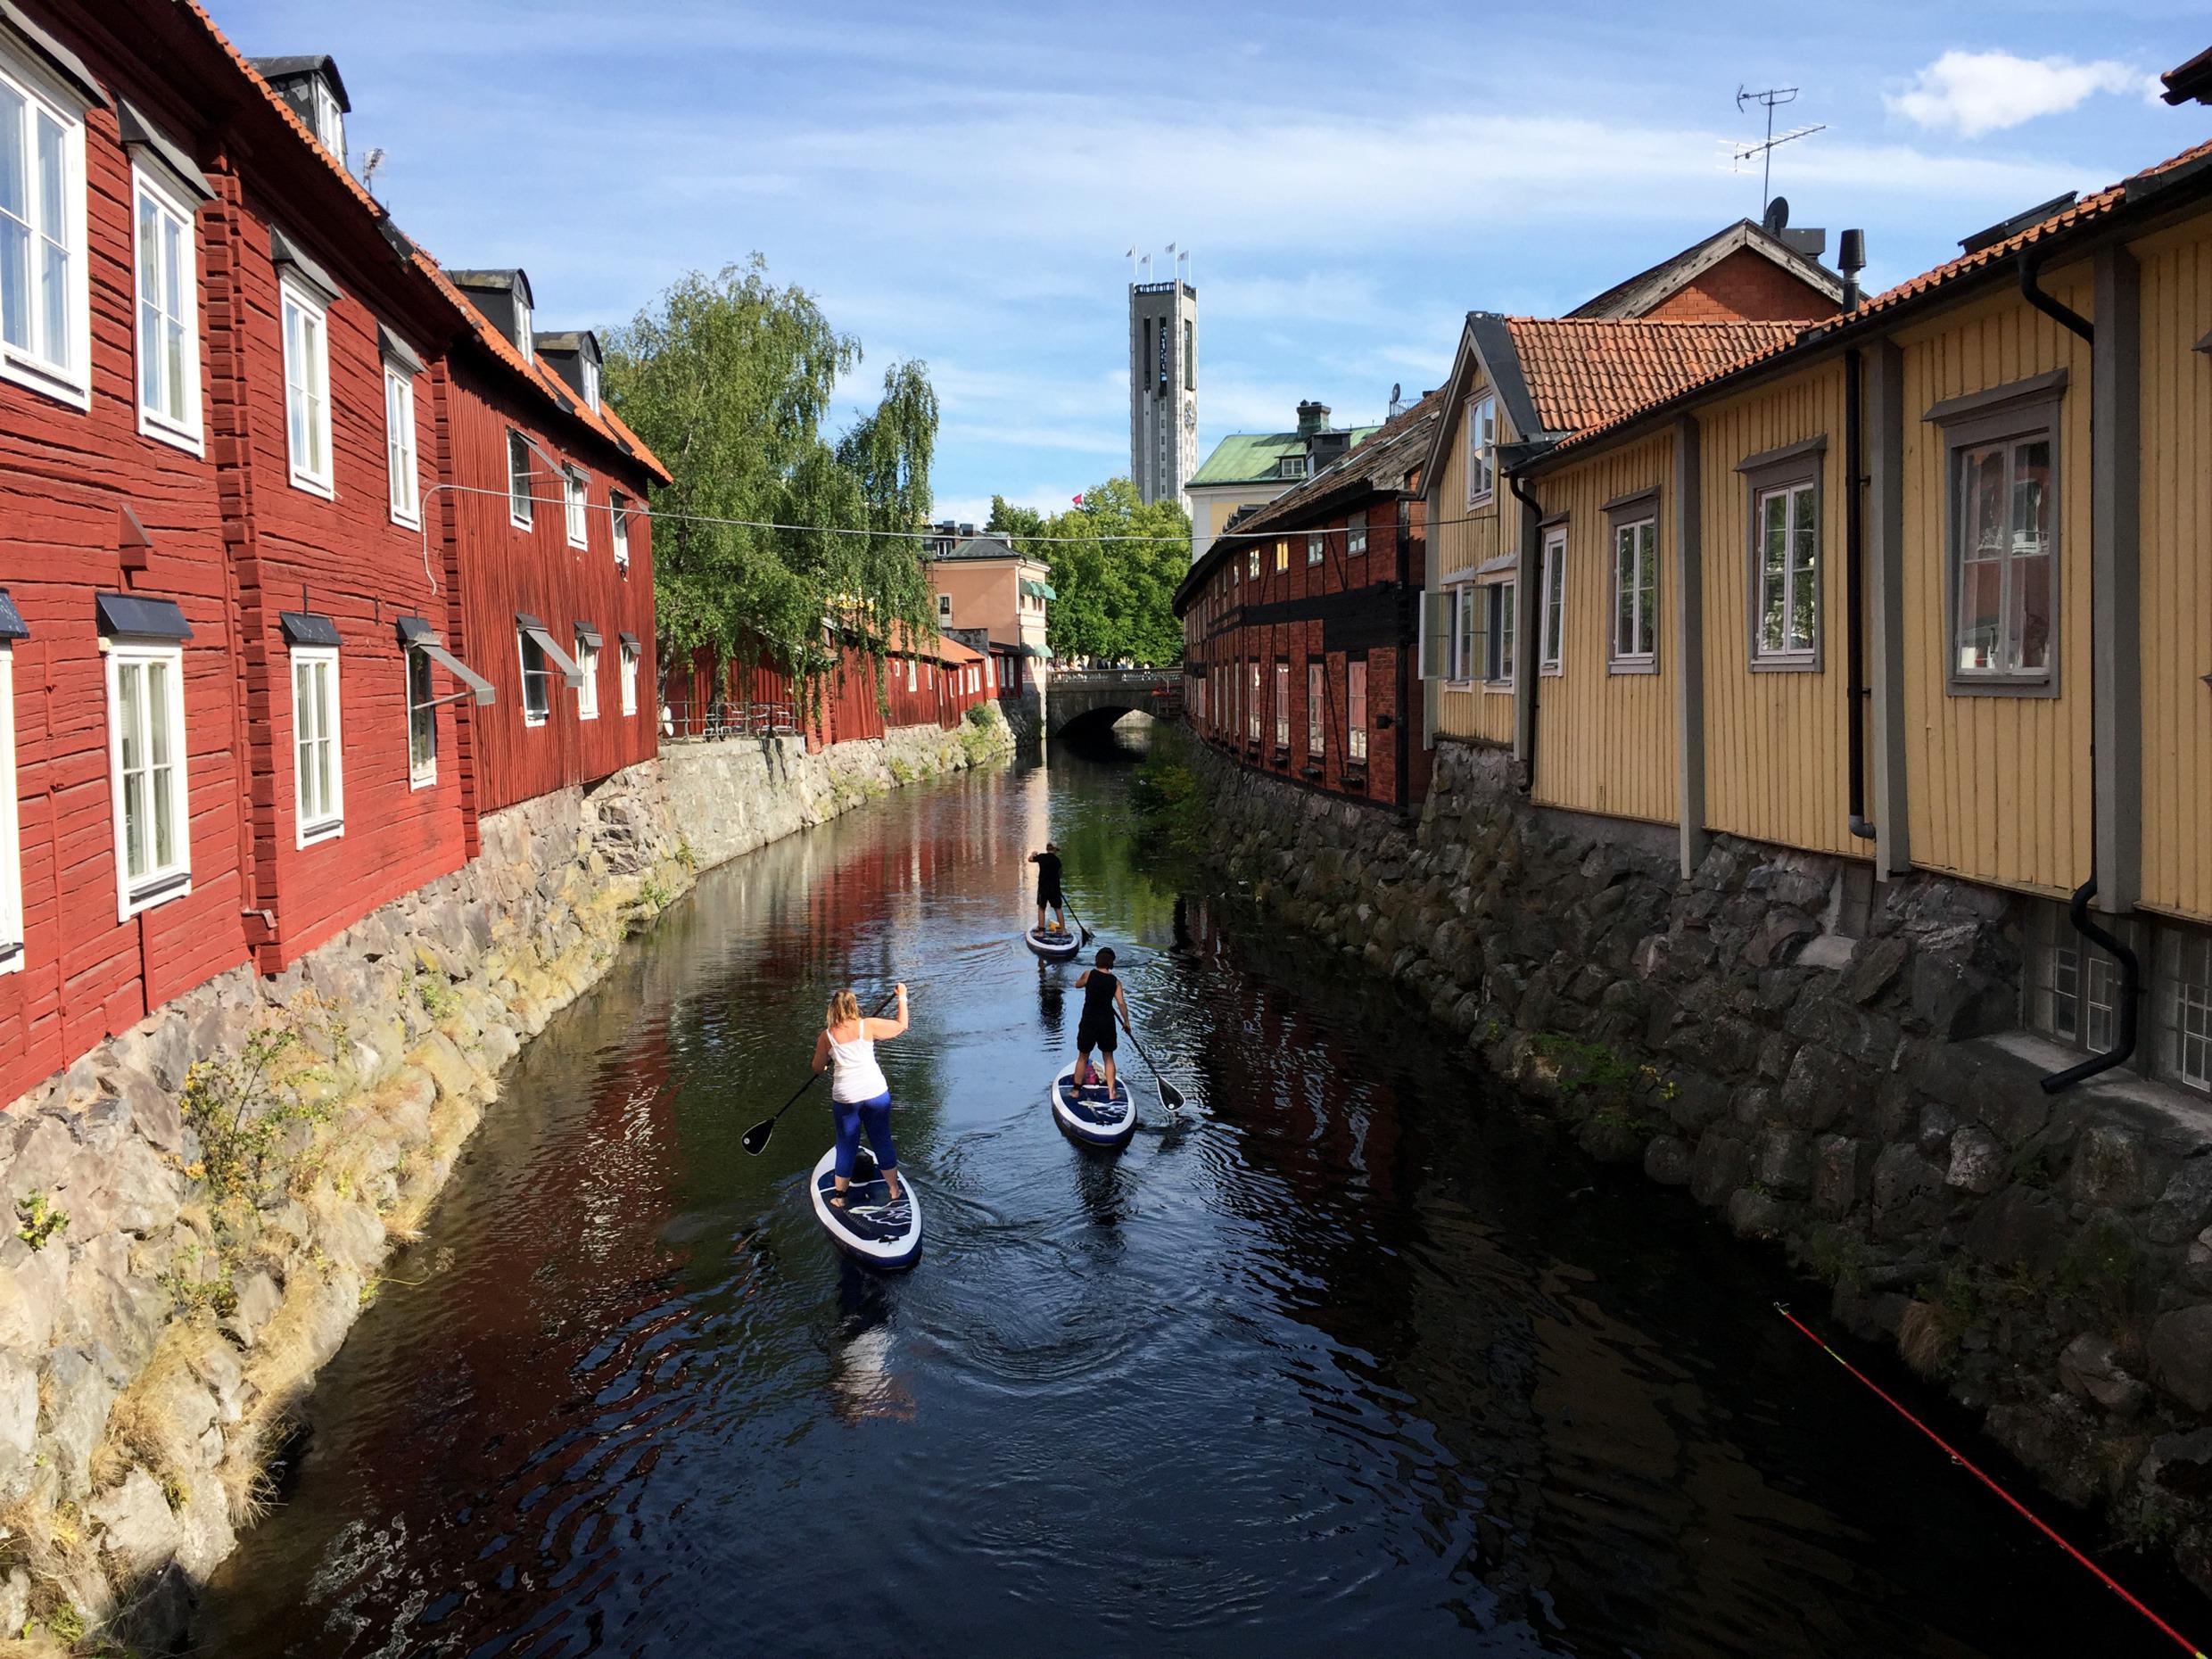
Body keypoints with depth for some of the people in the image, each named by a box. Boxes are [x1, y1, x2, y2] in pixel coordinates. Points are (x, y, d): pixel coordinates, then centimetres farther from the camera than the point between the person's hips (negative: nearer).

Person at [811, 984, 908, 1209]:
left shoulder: (826, 1036, -3)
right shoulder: (867, 1026, -6)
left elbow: (818, 1067, 9)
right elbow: (901, 1025, 3)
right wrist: (902, 998, 15)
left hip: (844, 1097, 0)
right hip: (876, 1093, 0)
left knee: (846, 1146, 14)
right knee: (882, 1142, 14)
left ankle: (840, 1196, 21)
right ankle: (894, 1191, 24)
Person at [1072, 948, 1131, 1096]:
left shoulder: (1088, 974, -7)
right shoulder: (1115, 981, -4)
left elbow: (1077, 985, 12)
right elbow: (1121, 1003, -7)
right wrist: (1126, 1022, 4)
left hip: (1088, 1021, -1)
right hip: (1107, 1022, 1)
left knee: (1083, 1057, 13)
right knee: (1108, 1057, 14)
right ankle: (1111, 1092, 9)